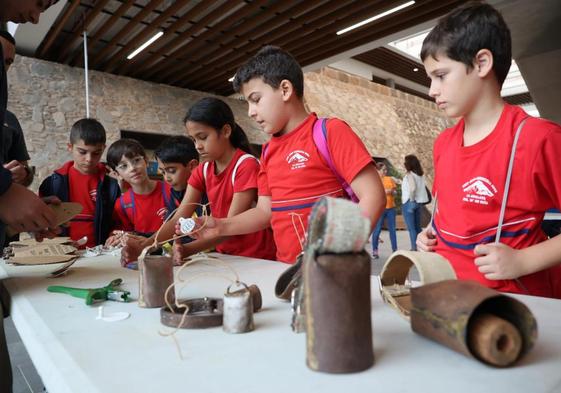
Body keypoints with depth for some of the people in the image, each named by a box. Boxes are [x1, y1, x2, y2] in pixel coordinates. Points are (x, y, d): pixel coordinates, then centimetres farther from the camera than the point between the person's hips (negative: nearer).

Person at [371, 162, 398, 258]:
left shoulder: (390, 179, 12)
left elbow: (395, 191, 16)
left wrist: (392, 192, -7)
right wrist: (384, 191, -20)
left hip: (391, 207, 5)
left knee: (392, 229, 8)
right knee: (377, 229, -3)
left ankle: (395, 249, 15)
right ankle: (375, 251, 5)